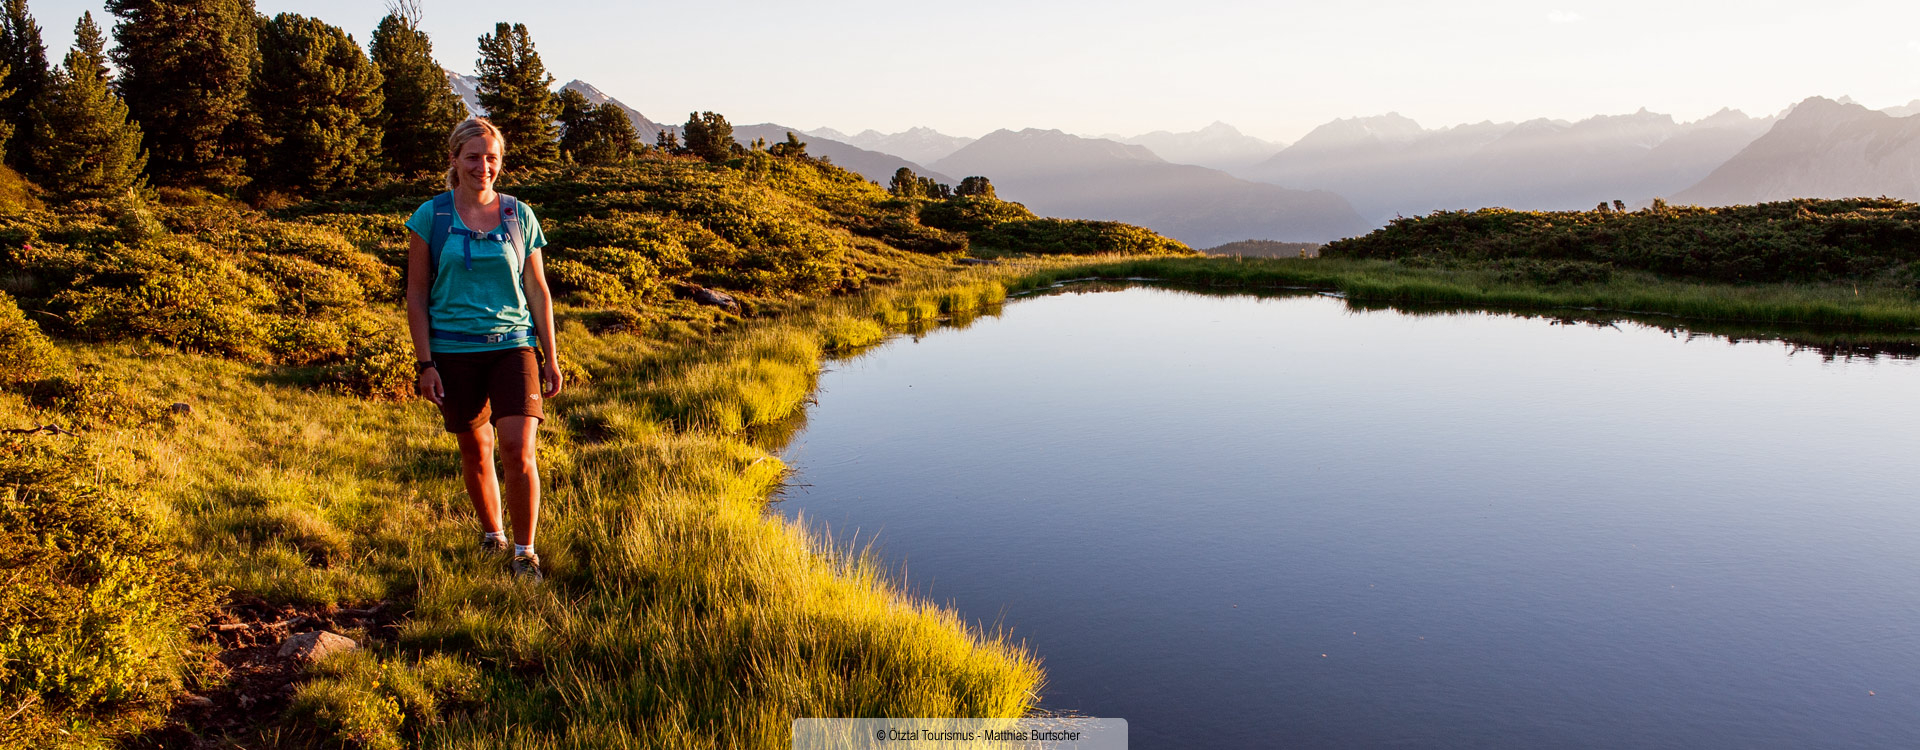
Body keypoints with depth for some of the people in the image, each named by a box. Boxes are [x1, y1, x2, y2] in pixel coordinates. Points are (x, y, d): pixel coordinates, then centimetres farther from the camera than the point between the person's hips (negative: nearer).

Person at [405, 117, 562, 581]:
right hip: (455, 351, 0)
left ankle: (525, 552, 1)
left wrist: (551, 357, 6)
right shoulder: (431, 218, 2)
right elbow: (417, 295, 3)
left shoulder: (519, 216, 5)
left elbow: (537, 290, 9)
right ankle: (491, 534, 33)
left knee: (518, 450, -12)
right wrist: (425, 364, -3)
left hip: (514, 346, 0)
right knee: (476, 452, 11)